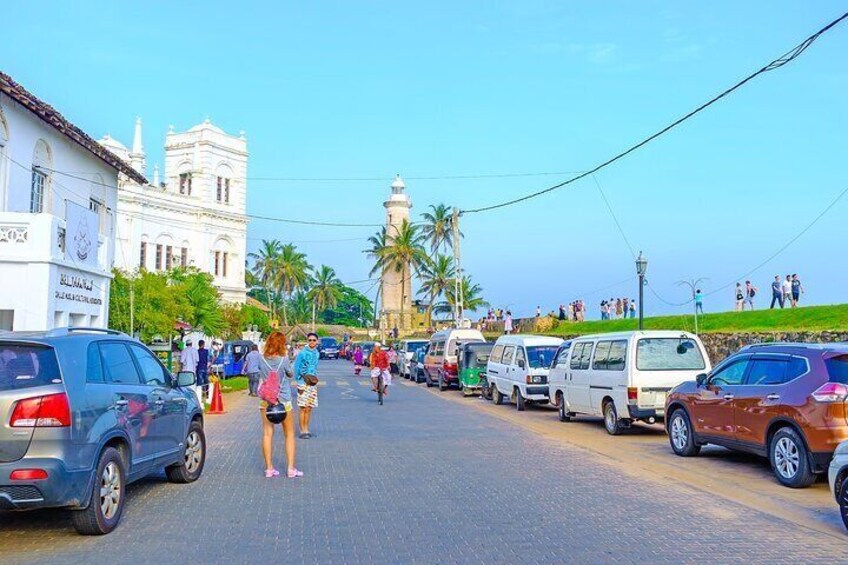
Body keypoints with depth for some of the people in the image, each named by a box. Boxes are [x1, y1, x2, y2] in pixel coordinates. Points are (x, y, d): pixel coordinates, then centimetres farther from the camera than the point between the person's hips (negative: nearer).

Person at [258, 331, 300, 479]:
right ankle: (290, 468, 7)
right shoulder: (284, 359, -13)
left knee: (267, 433, 6)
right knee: (289, 434, 9)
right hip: (283, 400, -2)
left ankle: (269, 468, 8)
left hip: (266, 400, 3)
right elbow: (290, 374, 1)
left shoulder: (262, 359, -5)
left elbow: (261, 373, 7)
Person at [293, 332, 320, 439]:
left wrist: (316, 381, 16)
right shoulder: (302, 353, -10)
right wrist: (299, 384, -13)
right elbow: (297, 369, -9)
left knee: (309, 408, 9)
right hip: (303, 383, -6)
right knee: (303, 408, -4)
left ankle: (306, 429, 18)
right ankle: (302, 431, 3)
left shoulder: (316, 353, 9)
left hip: (313, 383, 6)